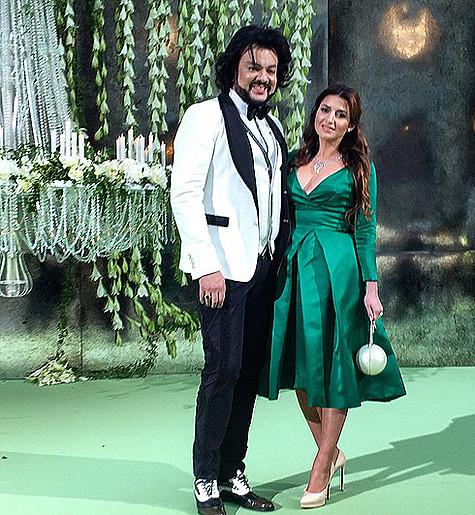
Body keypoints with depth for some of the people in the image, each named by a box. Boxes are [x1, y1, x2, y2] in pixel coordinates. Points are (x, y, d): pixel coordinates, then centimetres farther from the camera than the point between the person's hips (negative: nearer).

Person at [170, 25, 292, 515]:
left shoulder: (271, 126, 18)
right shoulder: (206, 115, -4)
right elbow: (184, 194, -11)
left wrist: (280, 256, 11)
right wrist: (207, 265, -17)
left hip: (263, 266, 7)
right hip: (223, 267, -7)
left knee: (249, 372, 8)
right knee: (223, 369, -7)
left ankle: (231, 473, 19)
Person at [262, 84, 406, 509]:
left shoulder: (359, 168, 3)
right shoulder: (295, 162, 13)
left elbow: (366, 231, 1)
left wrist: (371, 287, -6)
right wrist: (278, 274, 9)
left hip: (338, 268, -4)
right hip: (296, 267, 4)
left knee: (332, 366, -1)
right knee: (300, 368, 7)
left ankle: (321, 470, 8)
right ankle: (333, 453, 24)